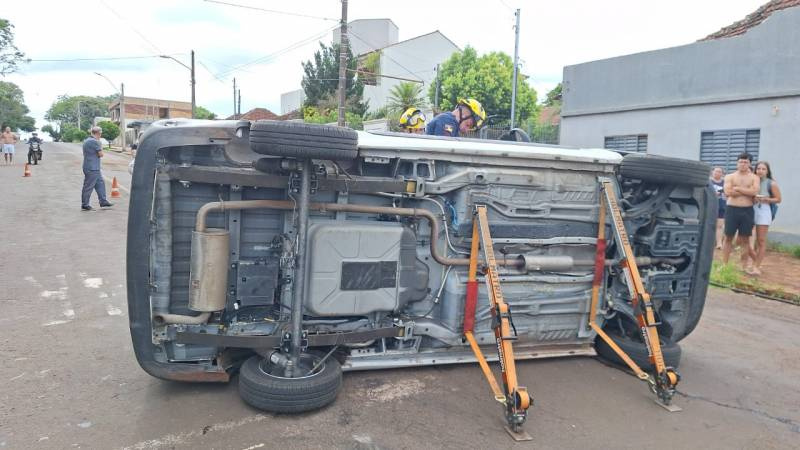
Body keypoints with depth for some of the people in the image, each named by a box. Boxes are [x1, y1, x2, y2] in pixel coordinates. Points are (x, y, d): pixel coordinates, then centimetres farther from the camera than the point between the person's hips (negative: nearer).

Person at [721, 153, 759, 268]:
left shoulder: (754, 178, 7)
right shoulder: (729, 177, 5)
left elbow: (754, 191, -12)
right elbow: (728, 192, -11)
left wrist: (737, 188, -9)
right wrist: (747, 192, -7)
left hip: (747, 211, 1)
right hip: (732, 209, -1)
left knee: (745, 239, 6)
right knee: (728, 238, 3)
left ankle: (744, 265, 14)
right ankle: (724, 264, 8)